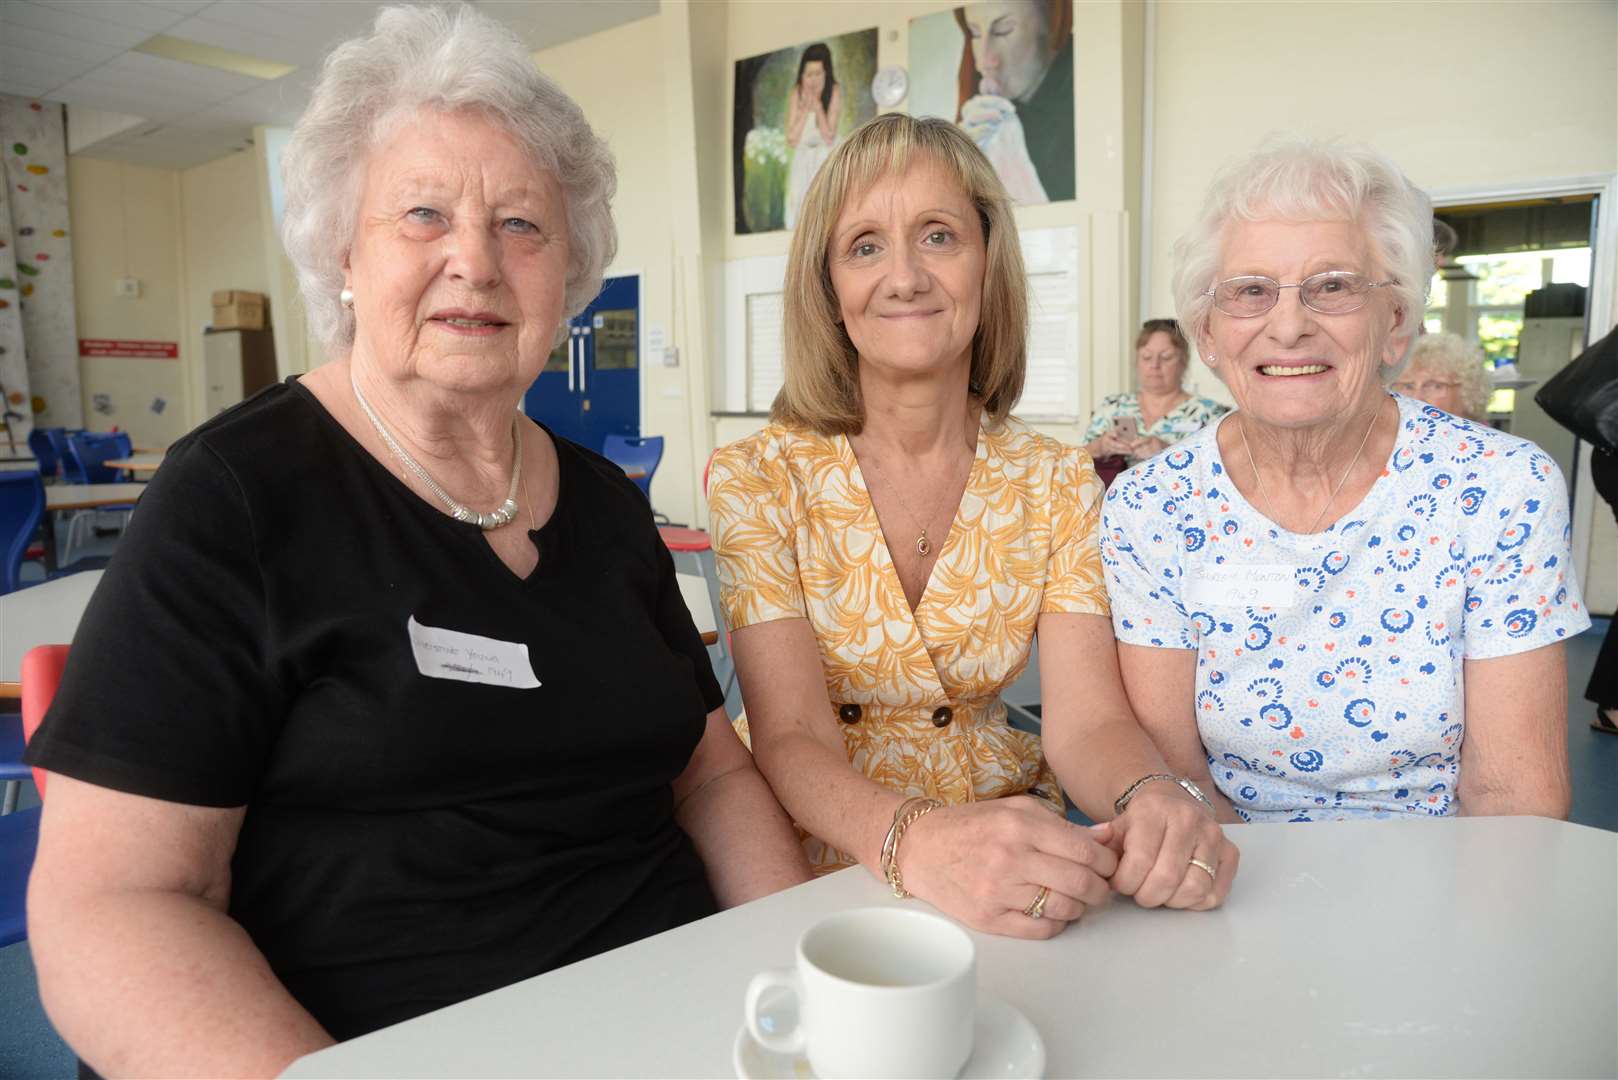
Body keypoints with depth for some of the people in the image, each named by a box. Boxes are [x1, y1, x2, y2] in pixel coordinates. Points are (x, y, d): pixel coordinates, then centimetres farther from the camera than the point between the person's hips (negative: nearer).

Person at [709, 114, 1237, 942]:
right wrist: (916, 841, -38)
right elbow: (791, 740, -18)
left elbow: (1087, 718, -9)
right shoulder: (755, 481, -9)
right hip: (825, 867, -1)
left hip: (1014, 868, 2)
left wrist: (1154, 798, -32)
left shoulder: (1058, 485, 0)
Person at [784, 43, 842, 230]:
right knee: (799, 216, -3)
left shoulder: (834, 91, -14)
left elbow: (829, 138, -16)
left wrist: (818, 107, -25)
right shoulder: (796, 93, -8)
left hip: (827, 159, -2)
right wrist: (805, 109, -19)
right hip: (803, 160, 2)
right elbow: (792, 140, -10)